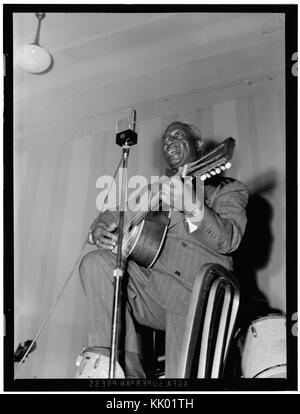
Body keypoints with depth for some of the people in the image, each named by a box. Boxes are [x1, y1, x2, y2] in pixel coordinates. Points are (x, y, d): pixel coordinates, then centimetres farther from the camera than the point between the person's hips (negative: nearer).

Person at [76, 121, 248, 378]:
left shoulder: (227, 189, 6)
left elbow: (229, 240, -13)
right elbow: (110, 216, 23)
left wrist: (193, 208, -33)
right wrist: (99, 232, -2)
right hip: (146, 290, 4)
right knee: (96, 262, -19)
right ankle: (128, 369, -15)